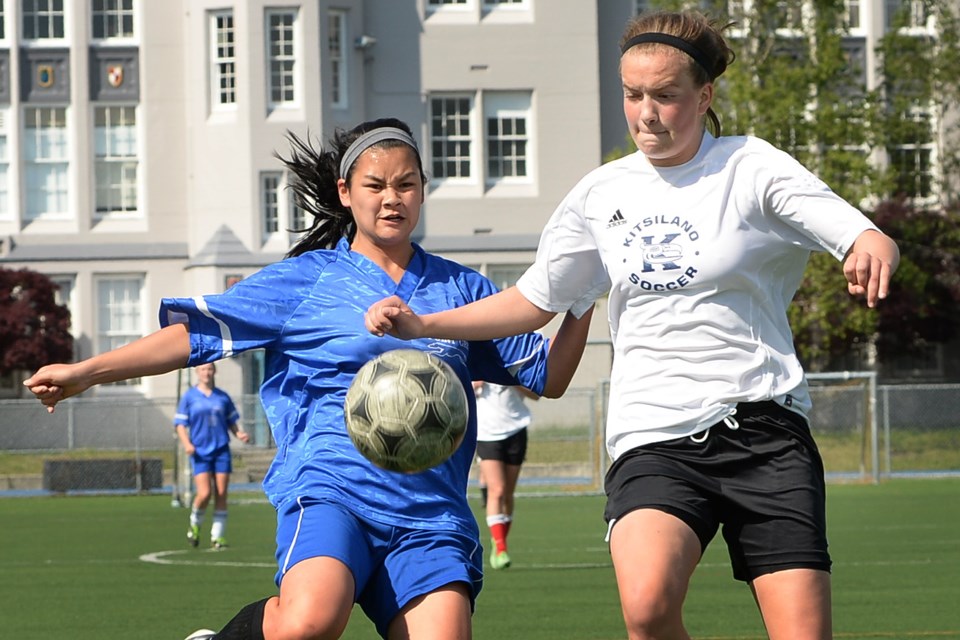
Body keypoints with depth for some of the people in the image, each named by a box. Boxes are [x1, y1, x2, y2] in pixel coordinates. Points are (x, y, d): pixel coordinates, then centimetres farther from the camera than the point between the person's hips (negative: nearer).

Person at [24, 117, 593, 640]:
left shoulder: (463, 290, 19)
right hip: (328, 489, -3)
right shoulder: (305, 280, 10)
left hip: (429, 513, 4)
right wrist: (87, 372, -7)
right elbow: (198, 333, 3)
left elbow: (548, 375, 23)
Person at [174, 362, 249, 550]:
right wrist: (186, 443, -13)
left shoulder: (223, 397, 9)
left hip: (222, 450, 2)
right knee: (204, 493, -14)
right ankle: (195, 524, 14)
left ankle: (218, 536, 4)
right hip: (200, 452, -2)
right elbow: (180, 423, 3)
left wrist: (240, 434, -5)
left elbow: (231, 421, 15)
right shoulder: (189, 397, 4)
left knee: (221, 495, -2)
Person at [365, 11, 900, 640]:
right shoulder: (602, 194, 11)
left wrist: (871, 252, -32)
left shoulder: (752, 169, 1)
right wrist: (421, 324, 10)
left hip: (763, 428, -1)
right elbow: (536, 300, 21)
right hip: (653, 440, 1)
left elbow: (875, 243, -8)